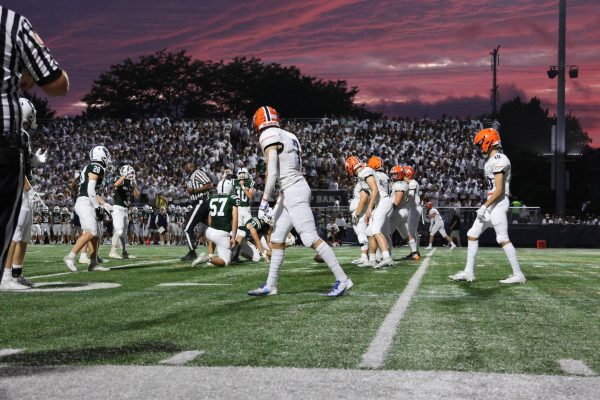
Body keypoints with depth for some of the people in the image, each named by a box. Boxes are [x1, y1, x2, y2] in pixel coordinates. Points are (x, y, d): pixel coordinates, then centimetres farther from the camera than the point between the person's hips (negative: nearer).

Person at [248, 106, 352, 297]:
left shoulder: (269, 137, -10)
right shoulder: (289, 137, 17)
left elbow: (271, 173, -17)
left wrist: (264, 202, -13)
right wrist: (280, 201, 27)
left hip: (293, 192, -10)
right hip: (295, 190, 10)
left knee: (311, 238, -11)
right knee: (277, 238, 14)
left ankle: (342, 279, -10)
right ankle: (270, 285, 20)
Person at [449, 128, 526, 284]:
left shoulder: (498, 160, -16)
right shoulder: (491, 161, 16)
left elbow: (499, 190, -20)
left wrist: (484, 207, -19)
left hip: (498, 203, -10)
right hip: (491, 203, 10)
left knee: (503, 239, -9)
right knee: (472, 235, 10)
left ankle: (518, 274, -3)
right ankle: (469, 272, 13)